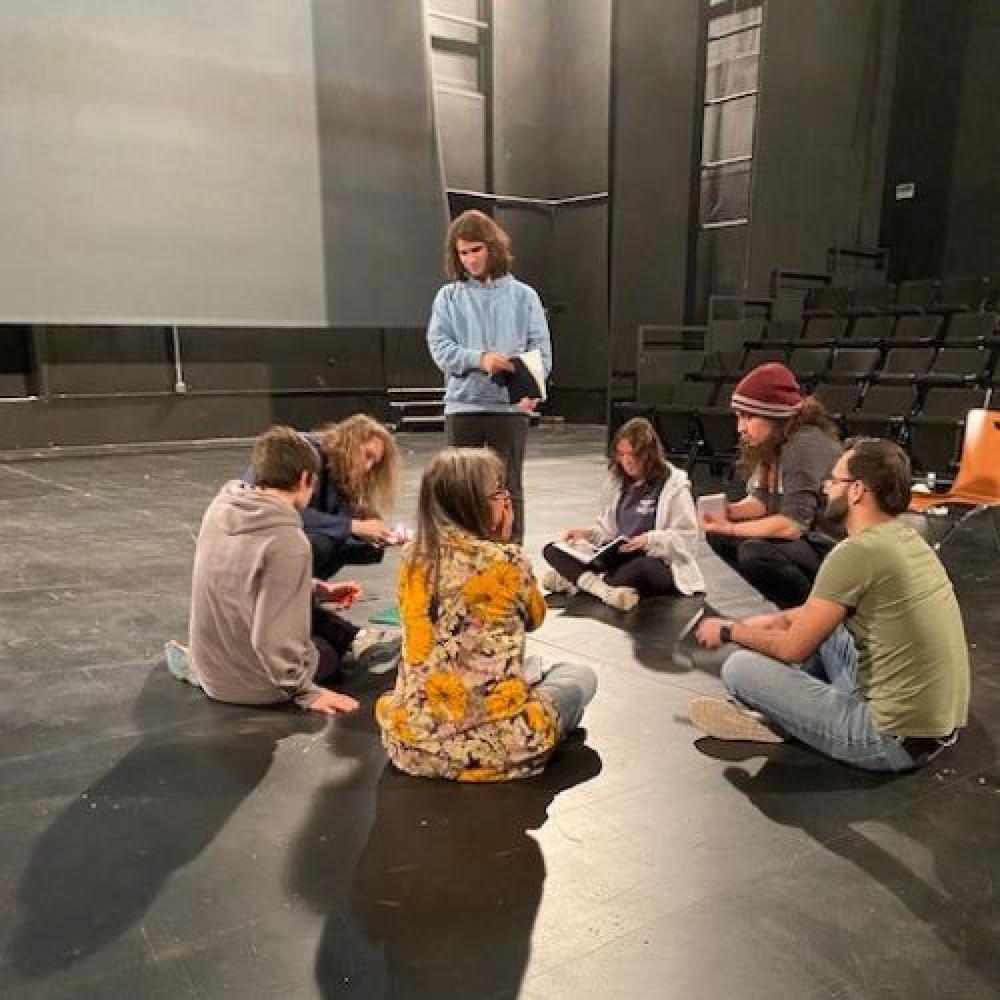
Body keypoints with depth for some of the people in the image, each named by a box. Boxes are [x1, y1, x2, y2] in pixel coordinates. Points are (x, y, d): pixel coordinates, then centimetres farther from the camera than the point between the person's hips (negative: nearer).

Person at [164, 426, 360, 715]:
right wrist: (305, 692, -14)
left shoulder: (221, 506, -7)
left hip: (209, 667, 6)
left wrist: (319, 589, 9)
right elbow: (276, 639, -29)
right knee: (330, 657, 25)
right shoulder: (289, 543, -30)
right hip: (255, 685, -6)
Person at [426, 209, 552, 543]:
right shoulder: (449, 296, 6)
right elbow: (438, 346, -3)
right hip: (462, 406, 0)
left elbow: (541, 349, 1)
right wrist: (479, 359, -19)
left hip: (510, 406, 0)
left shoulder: (524, 296, 6)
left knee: (509, 488, 7)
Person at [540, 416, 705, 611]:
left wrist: (650, 540, -24)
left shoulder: (674, 485, -7)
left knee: (642, 568, -44)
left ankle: (577, 580, -27)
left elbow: (688, 536, -10)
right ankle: (604, 589, -37)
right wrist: (589, 533, -3)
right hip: (618, 557, 6)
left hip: (658, 562, -6)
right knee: (552, 550, -12)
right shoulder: (616, 480, 10)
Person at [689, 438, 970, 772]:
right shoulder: (905, 536, 5)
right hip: (939, 725, 9)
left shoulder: (856, 552, -22)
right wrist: (777, 619, 17)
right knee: (819, 622, 23)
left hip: (896, 740, -9)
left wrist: (729, 631, 3)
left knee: (739, 667, -8)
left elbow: (793, 649, -13)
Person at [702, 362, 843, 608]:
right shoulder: (770, 443, 4)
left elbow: (792, 525, -29)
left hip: (831, 548, -9)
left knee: (755, 553, -31)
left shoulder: (805, 444, -23)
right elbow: (760, 501, 7)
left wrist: (729, 528, -24)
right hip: (805, 539, 9)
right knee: (716, 537, 6)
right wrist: (728, 511, -12)